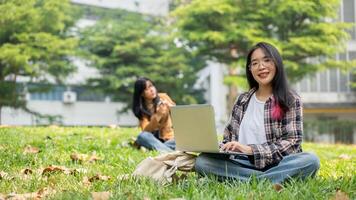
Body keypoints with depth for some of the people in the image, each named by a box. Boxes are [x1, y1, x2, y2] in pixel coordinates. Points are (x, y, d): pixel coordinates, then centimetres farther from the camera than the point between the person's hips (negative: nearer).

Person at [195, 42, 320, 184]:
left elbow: (291, 143, -5)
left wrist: (250, 150, -16)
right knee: (202, 161, -24)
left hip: (275, 165, -3)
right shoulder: (242, 100, 16)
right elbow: (229, 137, 18)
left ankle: (247, 182, -31)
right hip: (243, 164, 3)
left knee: (311, 160, -32)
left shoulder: (291, 100, 5)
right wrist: (223, 149, -6)